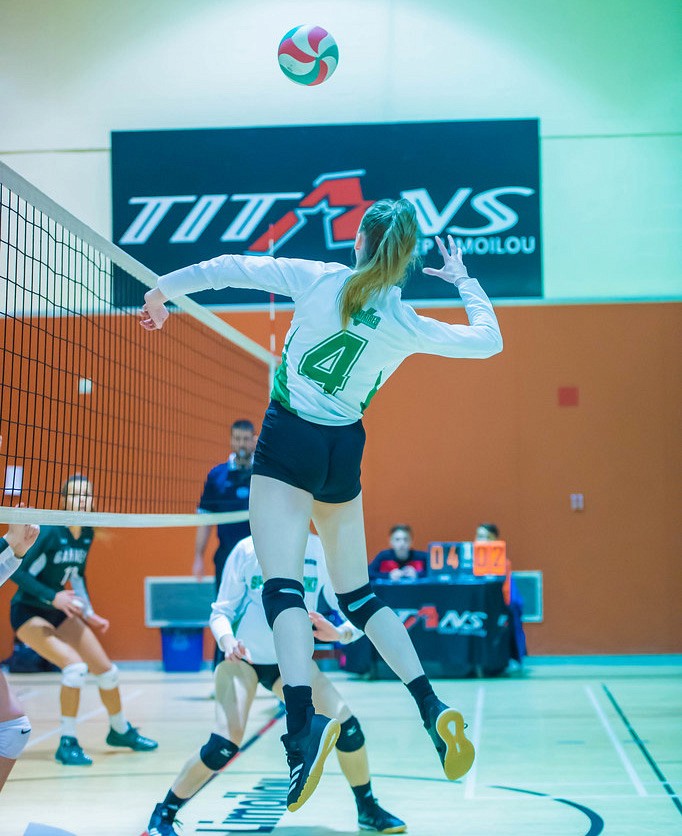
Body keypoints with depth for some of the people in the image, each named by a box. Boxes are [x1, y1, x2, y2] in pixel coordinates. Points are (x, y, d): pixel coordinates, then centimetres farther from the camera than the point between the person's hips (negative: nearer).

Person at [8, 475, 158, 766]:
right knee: (75, 666, -27)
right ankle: (67, 744, -15)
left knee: (107, 670, 8)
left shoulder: (87, 534, -1)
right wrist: (52, 597, -31)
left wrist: (89, 614, 12)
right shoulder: (49, 532, -24)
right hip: (28, 613, -7)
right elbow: (16, 571, -24)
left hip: (60, 612, 7)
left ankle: (120, 731, 34)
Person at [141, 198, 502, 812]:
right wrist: (463, 280, 29)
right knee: (357, 593, 16)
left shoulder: (320, 280, -6)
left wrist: (163, 290, 12)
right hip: (345, 451, 4)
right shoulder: (408, 326, 1)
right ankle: (433, 707, 8)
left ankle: (304, 722, -33)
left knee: (283, 584, -14)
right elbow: (488, 338, 14)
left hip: (289, 443, -4)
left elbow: (232, 268, -2)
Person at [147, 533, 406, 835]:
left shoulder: (320, 551, -9)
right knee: (225, 744, -20)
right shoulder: (247, 549, -11)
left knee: (347, 726, -14)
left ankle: (368, 811, 9)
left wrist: (340, 633, -29)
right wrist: (228, 642, -28)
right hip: (241, 656, -2)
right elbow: (221, 612, -6)